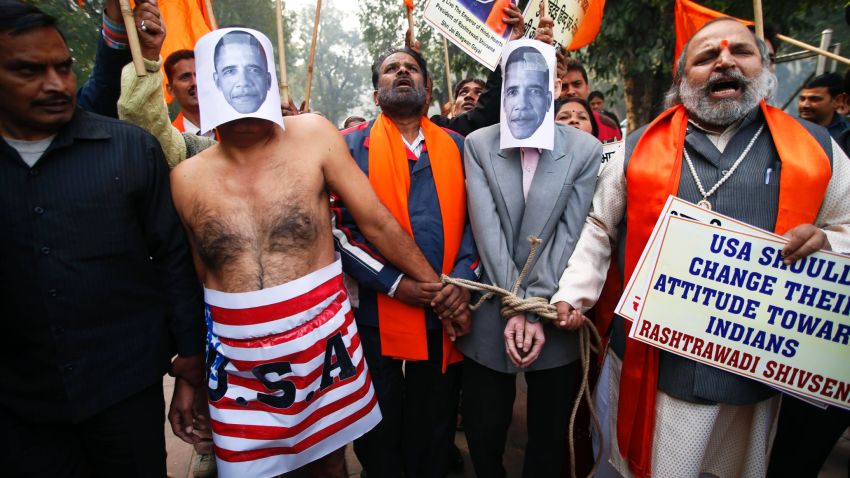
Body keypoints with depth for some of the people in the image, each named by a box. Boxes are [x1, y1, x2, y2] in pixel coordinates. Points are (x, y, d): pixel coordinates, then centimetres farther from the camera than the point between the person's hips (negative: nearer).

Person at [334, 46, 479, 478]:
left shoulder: (455, 145, 10)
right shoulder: (352, 144, 1)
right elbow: (339, 227, -7)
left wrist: (462, 279, -10)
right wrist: (394, 283, -15)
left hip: (446, 315, 3)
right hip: (377, 315, -2)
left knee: (435, 431, 19)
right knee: (379, 438, 15)